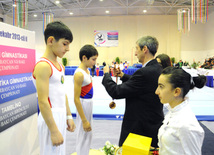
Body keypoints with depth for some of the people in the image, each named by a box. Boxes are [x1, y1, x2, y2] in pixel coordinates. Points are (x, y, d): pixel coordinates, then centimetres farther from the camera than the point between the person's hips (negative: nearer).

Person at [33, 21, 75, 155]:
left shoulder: (60, 66, 11)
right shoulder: (43, 66, -17)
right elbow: (43, 102, -21)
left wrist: (69, 116, 16)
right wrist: (54, 131, -20)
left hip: (61, 117, 9)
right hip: (50, 118, -9)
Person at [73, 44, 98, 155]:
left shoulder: (87, 70, 7)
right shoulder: (79, 74, -21)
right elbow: (76, 99, -23)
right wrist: (84, 120, -21)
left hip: (89, 103, 9)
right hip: (83, 104, -9)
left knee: (88, 134, 21)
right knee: (83, 135, 5)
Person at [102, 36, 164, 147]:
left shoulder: (145, 72, -26)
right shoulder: (157, 68, 3)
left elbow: (116, 92, -21)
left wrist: (106, 74, -5)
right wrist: (123, 76, 12)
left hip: (141, 129, -9)